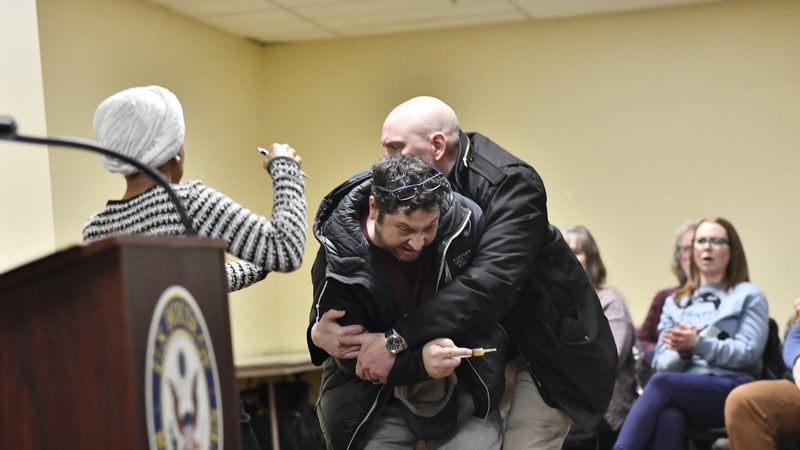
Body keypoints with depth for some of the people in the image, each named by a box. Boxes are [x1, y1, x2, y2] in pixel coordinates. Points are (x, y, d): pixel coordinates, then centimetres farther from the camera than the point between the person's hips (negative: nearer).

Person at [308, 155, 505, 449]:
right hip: (377, 399, -1)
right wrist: (418, 362, -36)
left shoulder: (463, 223, -18)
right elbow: (351, 356, -17)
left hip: (458, 388, 1)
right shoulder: (339, 259, -21)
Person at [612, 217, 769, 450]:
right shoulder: (674, 301, 25)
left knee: (661, 382, -33)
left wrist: (698, 344, -16)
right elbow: (660, 362, 15)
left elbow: (748, 353, -2)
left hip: (731, 391, -3)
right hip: (682, 389, 3)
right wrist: (681, 352, -8)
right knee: (668, 418, -36)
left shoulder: (748, 295, 13)